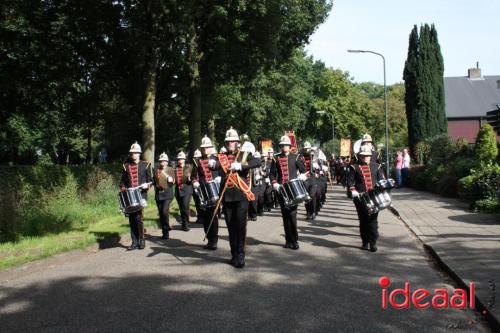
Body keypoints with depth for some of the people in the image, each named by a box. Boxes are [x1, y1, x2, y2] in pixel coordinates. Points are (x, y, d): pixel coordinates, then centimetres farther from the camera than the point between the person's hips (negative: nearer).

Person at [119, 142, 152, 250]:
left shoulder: (145, 165, 6)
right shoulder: (126, 166, 13)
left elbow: (150, 179, 8)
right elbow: (122, 181, 16)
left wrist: (147, 185, -11)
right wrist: (123, 188, -1)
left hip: (141, 194, -3)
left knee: (138, 217, -14)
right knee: (131, 219, 3)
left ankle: (141, 240, 1)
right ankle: (135, 242, 11)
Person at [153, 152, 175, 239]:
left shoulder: (170, 170, 5)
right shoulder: (156, 170, 12)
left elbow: (172, 182, 1)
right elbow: (153, 181, 12)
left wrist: (171, 180, -20)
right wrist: (156, 185, -8)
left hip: (167, 194, -3)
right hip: (158, 195, 3)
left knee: (165, 211, -19)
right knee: (161, 213, 5)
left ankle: (166, 228, 0)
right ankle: (164, 232, 14)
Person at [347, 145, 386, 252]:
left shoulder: (376, 166, 11)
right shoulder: (355, 167, 5)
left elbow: (382, 180, 11)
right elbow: (350, 181, 1)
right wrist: (353, 191, -14)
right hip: (361, 198, -1)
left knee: (373, 219, -2)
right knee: (363, 220, 5)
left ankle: (373, 243, 3)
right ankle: (365, 242, 16)